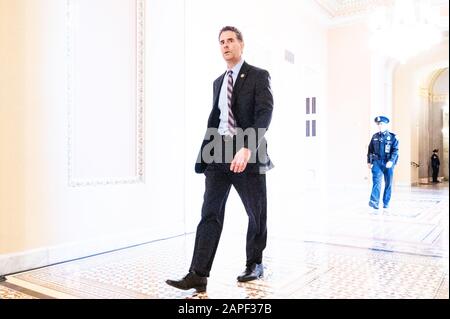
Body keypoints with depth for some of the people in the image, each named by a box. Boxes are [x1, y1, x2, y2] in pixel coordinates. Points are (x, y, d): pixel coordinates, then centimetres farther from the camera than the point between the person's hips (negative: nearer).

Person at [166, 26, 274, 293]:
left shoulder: (258, 76, 0)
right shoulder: (218, 82, 18)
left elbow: (264, 114, -14)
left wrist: (247, 148, -28)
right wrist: (206, 153, 16)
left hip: (248, 153, -4)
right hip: (219, 152, 5)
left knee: (257, 213, 9)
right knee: (210, 213, -4)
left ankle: (255, 264, 28)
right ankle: (198, 275, -3)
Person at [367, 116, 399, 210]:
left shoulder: (392, 137, 1)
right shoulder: (375, 137, 10)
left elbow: (395, 150, -6)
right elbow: (370, 149, 15)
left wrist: (391, 161, -19)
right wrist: (369, 161, 11)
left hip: (388, 163, 0)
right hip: (377, 162, 1)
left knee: (388, 184, 7)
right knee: (376, 181, -16)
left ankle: (386, 203, 18)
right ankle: (374, 201, -26)